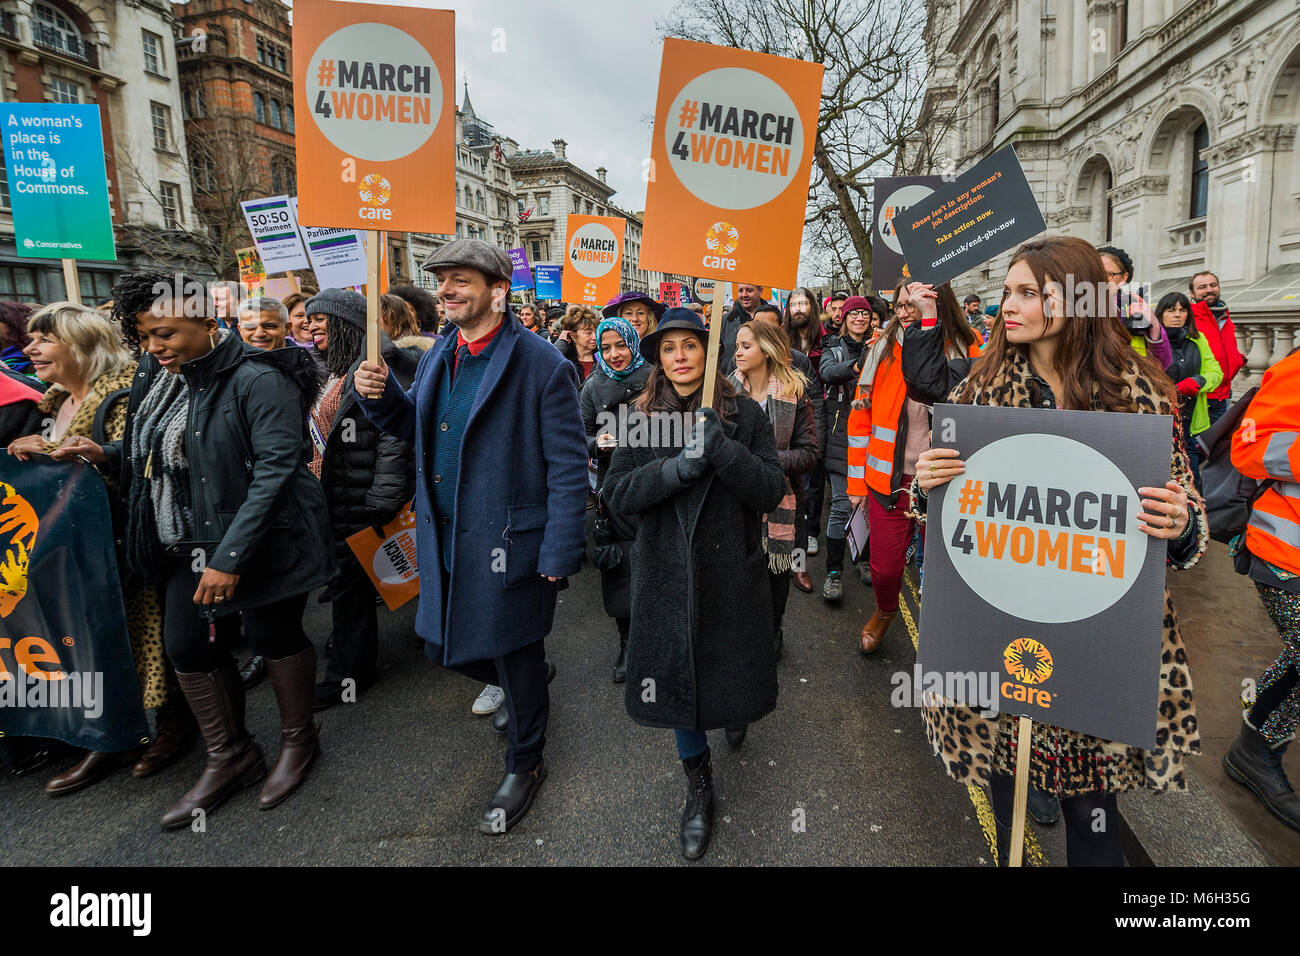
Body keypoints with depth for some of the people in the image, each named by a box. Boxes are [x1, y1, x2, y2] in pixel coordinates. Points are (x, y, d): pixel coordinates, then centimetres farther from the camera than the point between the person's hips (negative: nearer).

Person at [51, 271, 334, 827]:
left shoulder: (257, 380, -19)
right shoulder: (159, 377, 7)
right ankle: (230, 758, 30)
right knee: (186, 645, 11)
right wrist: (106, 455, 0)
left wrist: (230, 556, -25)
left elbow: (276, 469, -24)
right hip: (190, 544, 8)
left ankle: (298, 740, 32)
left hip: (262, 542, -8)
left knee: (275, 636, 7)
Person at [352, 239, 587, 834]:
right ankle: (529, 682, 49)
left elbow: (568, 466, -15)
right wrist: (380, 397, -3)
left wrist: (559, 552, -18)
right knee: (442, 645, 19)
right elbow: (412, 427, 18)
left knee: (515, 654, 9)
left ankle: (525, 764, 34)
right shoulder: (438, 360, 8)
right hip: (443, 540, 7)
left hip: (507, 541, -7)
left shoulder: (543, 366, -15)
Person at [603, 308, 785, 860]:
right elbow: (616, 493, -8)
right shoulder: (642, 418, 1)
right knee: (677, 675, 9)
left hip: (732, 572, 0)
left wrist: (722, 449, -26)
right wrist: (677, 467, -22)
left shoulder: (744, 414, -3)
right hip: (666, 571, 1)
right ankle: (698, 784, 31)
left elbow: (771, 491, -10)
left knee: (731, 670, 13)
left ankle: (736, 715, 52)